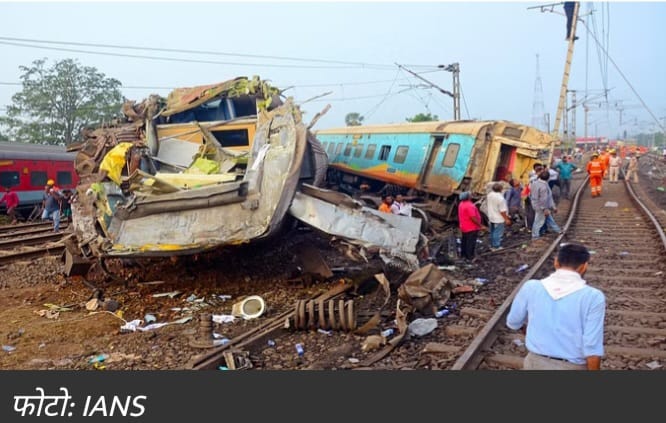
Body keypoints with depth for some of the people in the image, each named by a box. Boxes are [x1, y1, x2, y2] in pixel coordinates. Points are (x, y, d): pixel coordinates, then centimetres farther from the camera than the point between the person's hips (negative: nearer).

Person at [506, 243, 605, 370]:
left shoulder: (531, 287, -8)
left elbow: (513, 323, 8)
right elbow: (592, 348, -16)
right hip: (572, 367, -2)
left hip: (536, 363, 2)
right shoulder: (593, 297, -15)